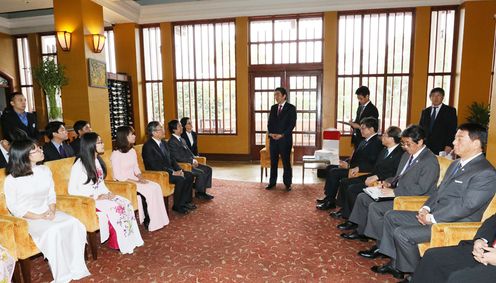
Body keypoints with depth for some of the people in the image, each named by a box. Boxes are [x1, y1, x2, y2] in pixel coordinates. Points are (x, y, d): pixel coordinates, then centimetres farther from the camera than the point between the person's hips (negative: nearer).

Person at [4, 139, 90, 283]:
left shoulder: (45, 170, 5)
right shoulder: (12, 180, -10)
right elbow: (14, 208, -8)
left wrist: (52, 211, -9)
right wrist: (39, 217, -17)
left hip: (48, 213, 5)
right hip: (27, 219, -4)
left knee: (75, 224, -24)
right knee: (53, 231, -33)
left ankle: (76, 268, -14)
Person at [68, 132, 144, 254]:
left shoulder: (97, 160, 10)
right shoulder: (79, 165, -14)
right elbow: (72, 190, -15)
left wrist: (108, 193, -4)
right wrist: (96, 197, -19)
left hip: (101, 196, 7)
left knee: (126, 204, -17)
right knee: (115, 208, -27)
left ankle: (130, 239, -12)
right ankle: (118, 243, -10)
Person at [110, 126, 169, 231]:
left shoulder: (132, 151, 10)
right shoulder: (116, 154, -13)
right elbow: (118, 176, -17)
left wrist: (141, 178, -7)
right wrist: (137, 182, -20)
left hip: (134, 180, 7)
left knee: (156, 187, -17)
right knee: (148, 191, -25)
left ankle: (157, 220, -14)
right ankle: (149, 222, -9)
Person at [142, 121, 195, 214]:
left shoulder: (164, 143, 11)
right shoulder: (148, 146, -16)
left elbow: (171, 159, 14)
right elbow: (155, 166, -22)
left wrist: (179, 170, -3)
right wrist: (172, 172, -23)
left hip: (170, 170, 9)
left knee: (189, 175, -4)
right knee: (180, 179, -26)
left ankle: (186, 201, 5)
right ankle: (177, 206, -9)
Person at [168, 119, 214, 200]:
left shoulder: (182, 140, 16)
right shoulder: (172, 142, -15)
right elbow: (178, 157, -21)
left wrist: (194, 160, -2)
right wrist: (192, 161, -15)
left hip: (189, 163, 10)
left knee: (208, 169, 0)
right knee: (201, 173, -23)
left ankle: (203, 191, 3)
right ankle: (199, 193, -3)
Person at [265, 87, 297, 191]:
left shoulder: (291, 108, -2)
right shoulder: (273, 107, 14)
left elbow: (292, 124, -8)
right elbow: (270, 122, 13)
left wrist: (282, 135, -15)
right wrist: (271, 133, -5)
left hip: (285, 139, -5)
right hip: (273, 139, 5)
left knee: (286, 162, 1)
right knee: (273, 161, 8)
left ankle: (287, 183, 11)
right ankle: (272, 182, 17)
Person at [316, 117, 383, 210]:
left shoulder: (377, 142, -15)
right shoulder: (365, 141, 15)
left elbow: (373, 165, -22)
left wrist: (357, 168, -28)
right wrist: (348, 163, 1)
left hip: (362, 171, -10)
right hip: (354, 167, 10)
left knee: (334, 172, -19)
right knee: (330, 167, 7)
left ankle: (330, 201, -6)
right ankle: (329, 197, 10)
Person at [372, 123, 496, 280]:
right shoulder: (456, 164, 14)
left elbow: (466, 206, -23)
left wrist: (432, 218, -19)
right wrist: (426, 208, 0)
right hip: (433, 215, 10)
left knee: (402, 233, -22)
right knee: (391, 216, 5)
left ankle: (416, 272, 5)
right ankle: (395, 263, 10)